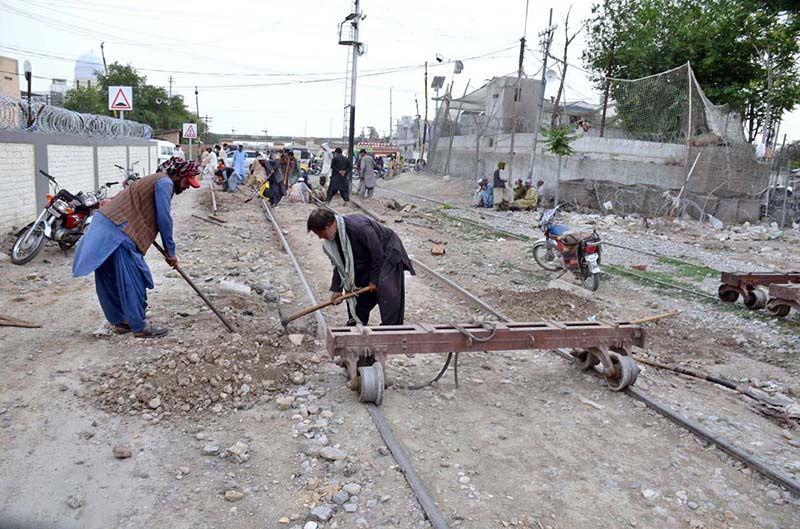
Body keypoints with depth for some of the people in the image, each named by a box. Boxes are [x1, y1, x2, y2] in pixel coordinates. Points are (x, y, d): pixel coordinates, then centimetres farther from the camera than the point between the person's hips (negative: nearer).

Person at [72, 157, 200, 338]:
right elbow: (164, 219, -10)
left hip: (103, 227, 10)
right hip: (118, 231, -10)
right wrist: (170, 251, -2)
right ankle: (140, 326, 2)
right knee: (133, 280, -4)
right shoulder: (165, 182, -6)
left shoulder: (157, 181, 25)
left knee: (111, 279, 15)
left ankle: (120, 321, 25)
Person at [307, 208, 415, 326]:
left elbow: (377, 252, -28)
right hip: (367, 260, 9)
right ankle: (355, 324, 23)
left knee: (387, 290, -22)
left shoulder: (359, 226, -37)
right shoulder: (331, 239, -10)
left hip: (388, 252, -8)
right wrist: (336, 289, -5)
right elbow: (339, 264, 1)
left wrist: (374, 279, -19)